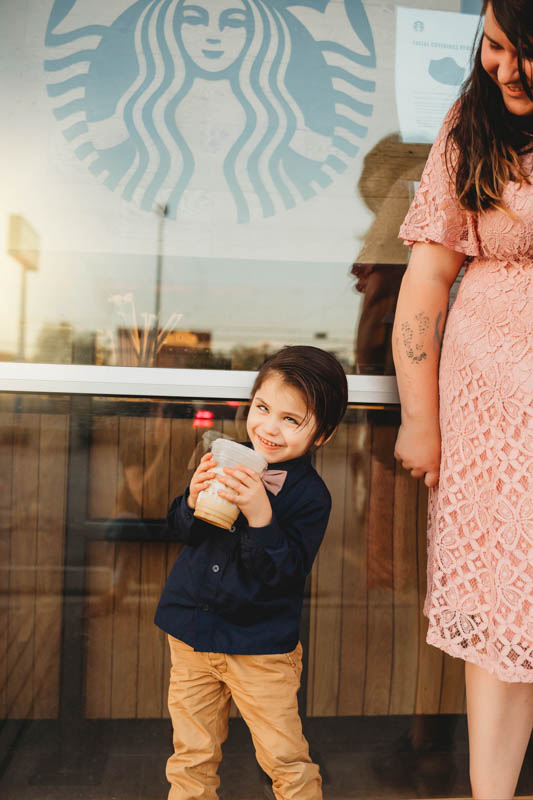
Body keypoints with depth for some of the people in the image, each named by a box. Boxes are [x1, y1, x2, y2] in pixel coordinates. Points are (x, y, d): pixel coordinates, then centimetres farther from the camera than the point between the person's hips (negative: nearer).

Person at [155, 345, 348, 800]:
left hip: (262, 648, -3)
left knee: (285, 759, 8)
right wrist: (194, 502, -18)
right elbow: (179, 530, 3)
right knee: (192, 756, 17)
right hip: (192, 632, 4)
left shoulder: (310, 495, -13)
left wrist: (261, 516, -33)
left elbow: (287, 573, -20)